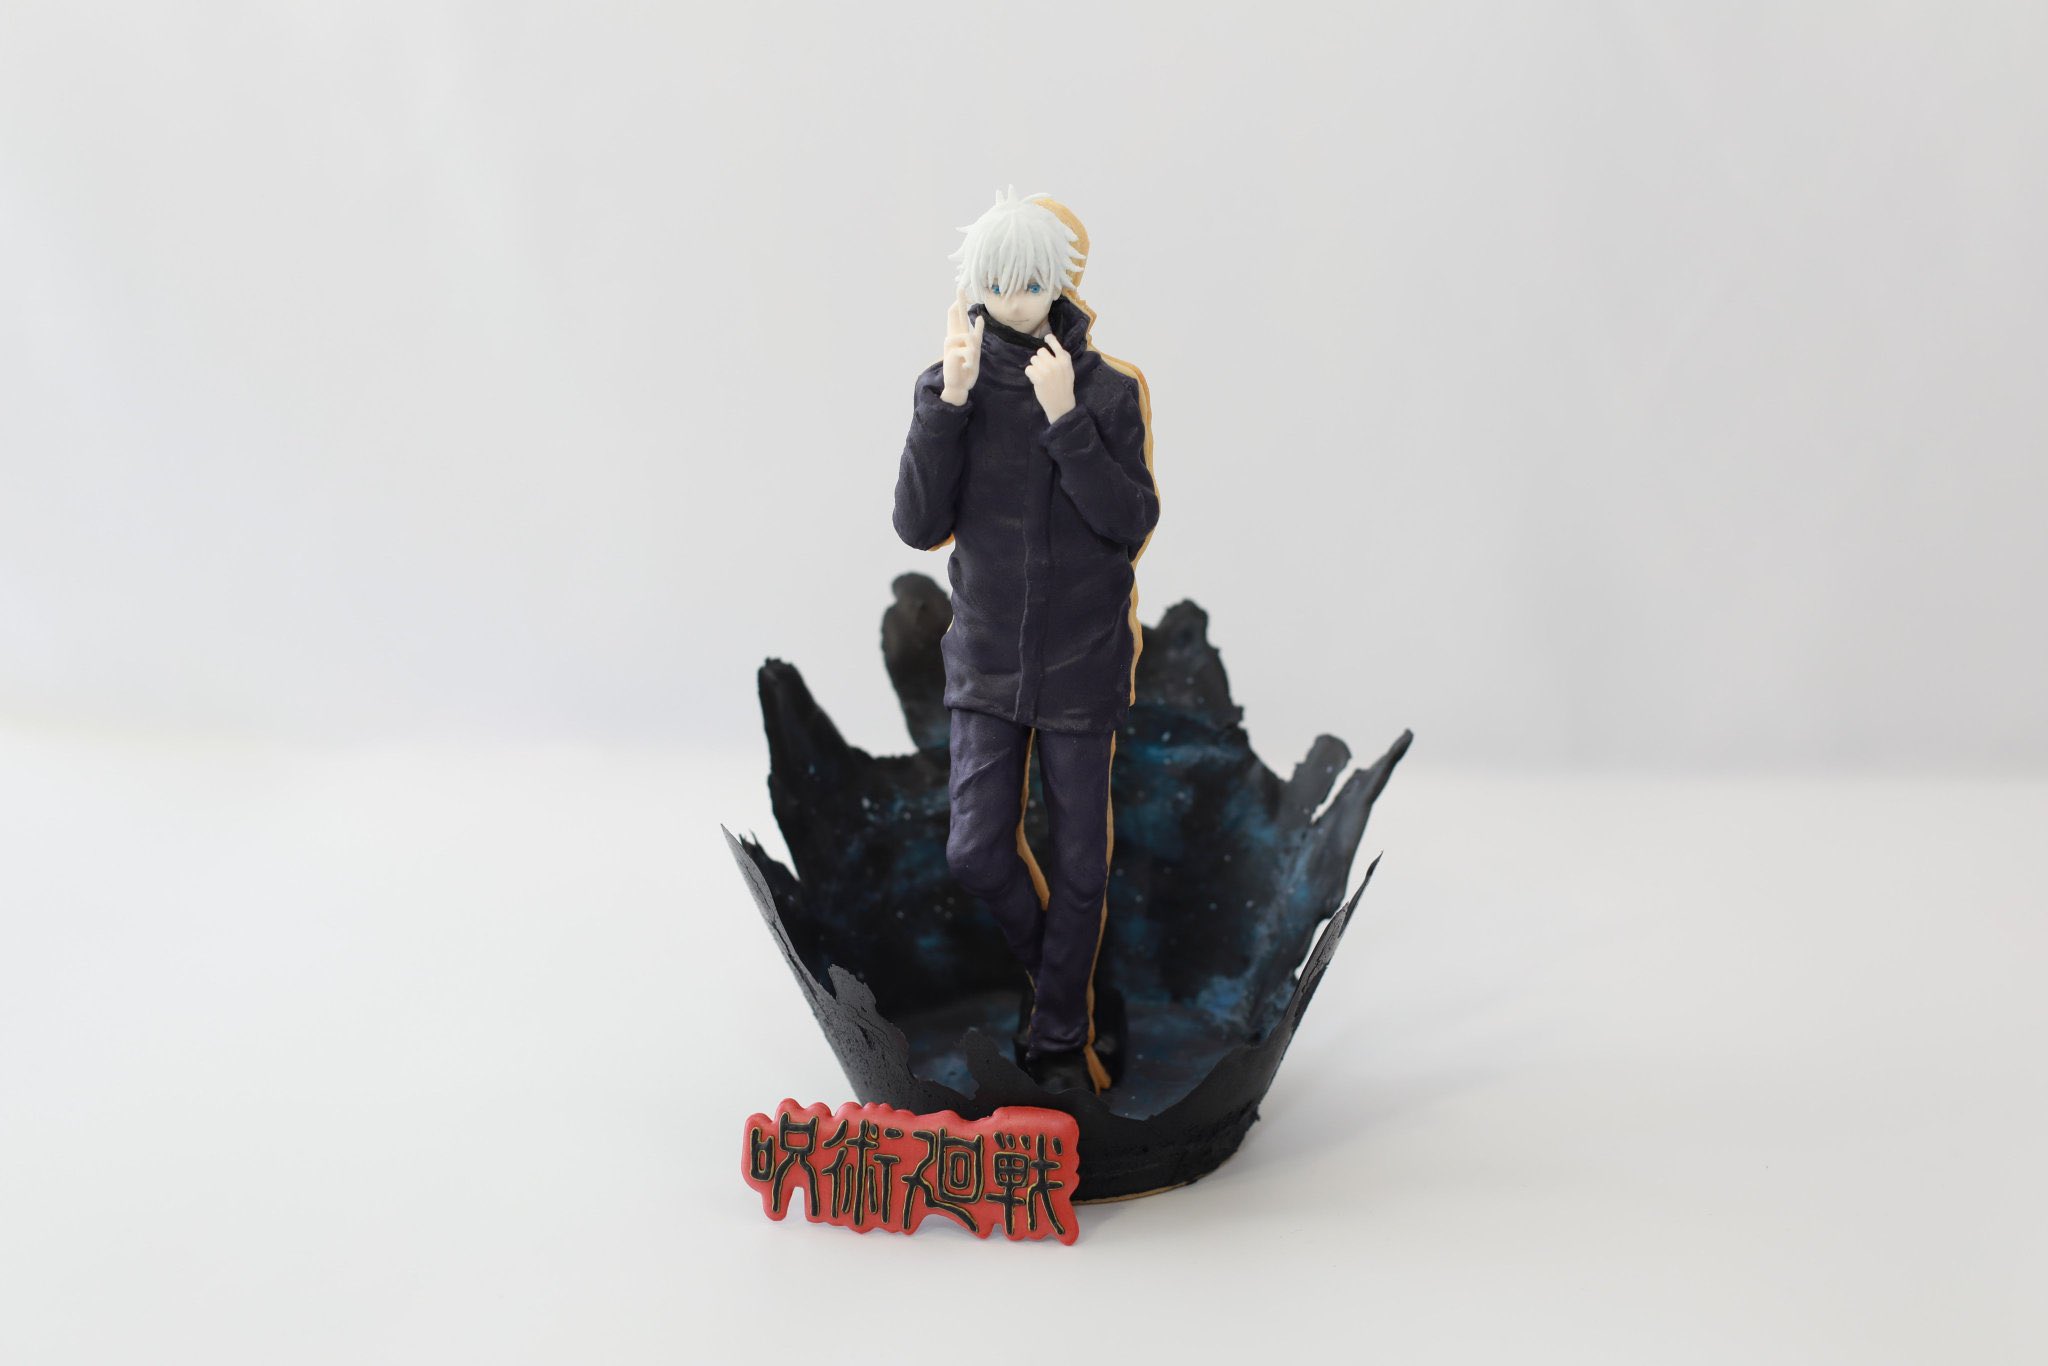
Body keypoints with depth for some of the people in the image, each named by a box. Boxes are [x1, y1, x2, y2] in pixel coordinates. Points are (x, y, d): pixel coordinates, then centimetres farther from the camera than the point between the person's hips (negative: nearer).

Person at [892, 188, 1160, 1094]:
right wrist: (951, 401, -22)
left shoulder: (1111, 390, -7)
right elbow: (919, 526, -13)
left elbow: (1132, 523, -16)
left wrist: (1066, 419, -25)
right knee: (978, 853, 0)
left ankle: (1061, 1038, 23)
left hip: (1082, 665, -1)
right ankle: (1059, 976, 28)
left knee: (1078, 860, 6)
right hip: (988, 662, 1)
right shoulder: (948, 389, -4)